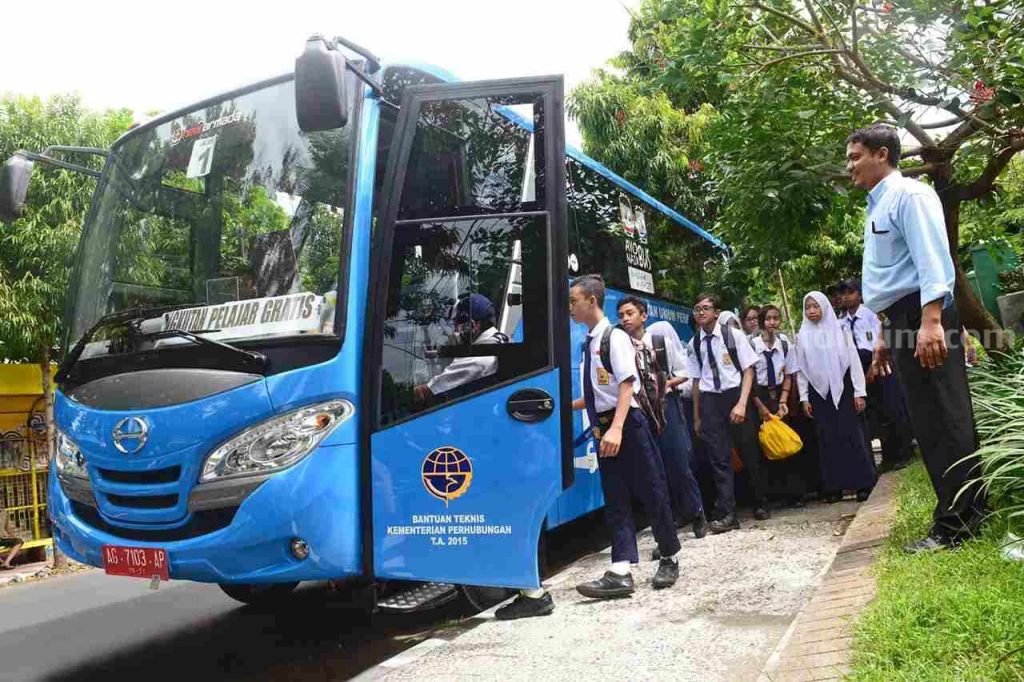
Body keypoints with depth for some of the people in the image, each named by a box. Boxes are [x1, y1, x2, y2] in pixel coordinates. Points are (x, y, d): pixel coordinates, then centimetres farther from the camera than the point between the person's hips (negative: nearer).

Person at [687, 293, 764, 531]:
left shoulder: (732, 334, -4)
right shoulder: (695, 342, 5)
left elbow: (748, 370, -5)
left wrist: (742, 404, -15)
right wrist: (696, 416, 12)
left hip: (735, 394, -2)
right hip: (709, 400, 2)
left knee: (749, 453, 11)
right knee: (719, 458, -1)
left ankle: (760, 504, 30)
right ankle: (726, 514, 2)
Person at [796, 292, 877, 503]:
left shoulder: (839, 329, 2)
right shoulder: (802, 335, 6)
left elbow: (854, 361, 1)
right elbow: (801, 369, 8)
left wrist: (859, 392, -4)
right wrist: (804, 398, 3)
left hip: (843, 389, -2)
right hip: (819, 392, 2)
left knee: (851, 434, -5)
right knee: (828, 439, 2)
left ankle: (863, 483, 3)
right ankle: (834, 487, 6)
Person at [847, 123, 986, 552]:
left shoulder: (909, 195, -5)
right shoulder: (876, 208, 23)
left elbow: (932, 258, -17)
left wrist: (930, 321, -27)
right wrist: (886, 335, 23)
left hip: (925, 318, -10)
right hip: (901, 323, 10)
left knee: (943, 419, -7)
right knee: (926, 423, 10)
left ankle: (955, 524, -2)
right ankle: (965, 513, 18)